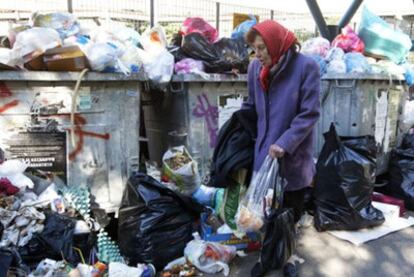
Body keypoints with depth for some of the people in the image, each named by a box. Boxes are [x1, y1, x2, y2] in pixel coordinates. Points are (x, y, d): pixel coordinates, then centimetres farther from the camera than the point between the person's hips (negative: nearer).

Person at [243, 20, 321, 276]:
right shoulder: (256, 68, 0)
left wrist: (285, 143, -21)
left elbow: (309, 114, -14)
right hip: (265, 150, 3)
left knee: (292, 209, 14)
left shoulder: (307, 66, -13)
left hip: (294, 155, -3)